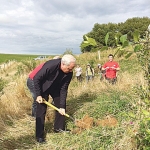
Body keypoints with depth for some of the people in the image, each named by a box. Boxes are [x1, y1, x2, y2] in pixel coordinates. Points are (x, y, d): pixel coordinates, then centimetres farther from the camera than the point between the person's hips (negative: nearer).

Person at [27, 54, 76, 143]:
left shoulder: (69, 73, -21)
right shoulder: (50, 66, -38)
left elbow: (63, 89, -15)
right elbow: (36, 79, -28)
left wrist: (62, 106, -18)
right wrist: (38, 95, -27)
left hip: (54, 85, 6)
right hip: (38, 83, -6)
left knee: (60, 103, 3)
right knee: (41, 108, -11)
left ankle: (59, 128, 19)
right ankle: (39, 136, -3)